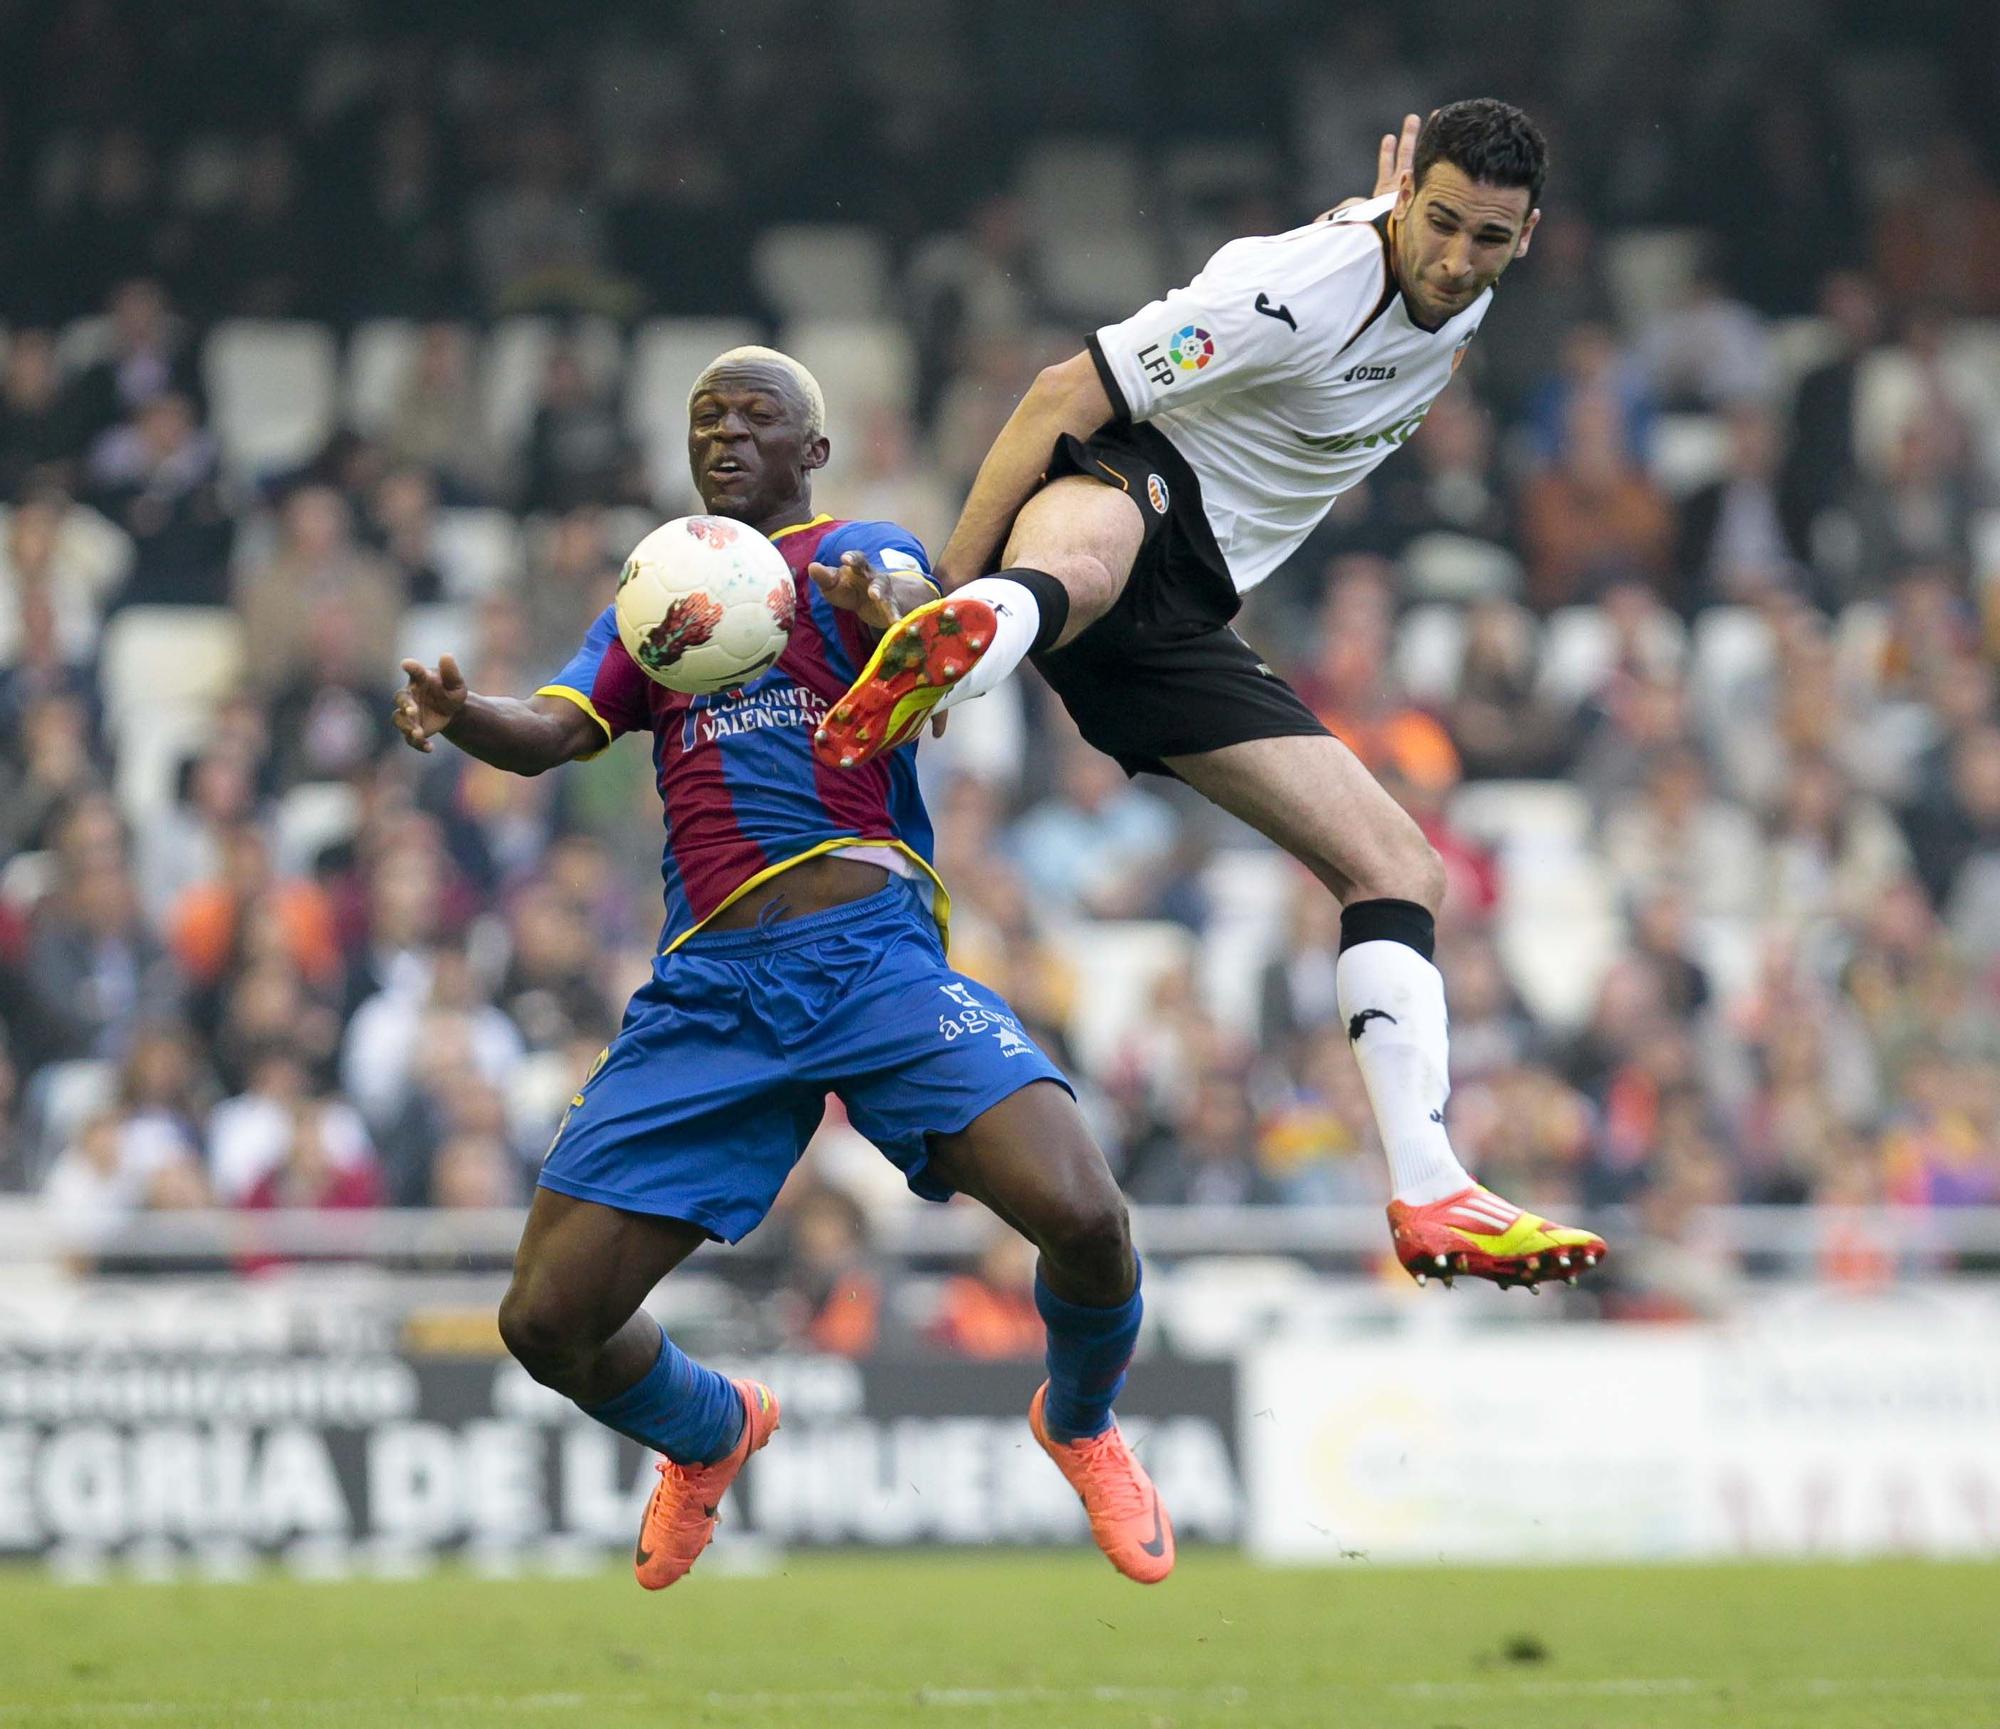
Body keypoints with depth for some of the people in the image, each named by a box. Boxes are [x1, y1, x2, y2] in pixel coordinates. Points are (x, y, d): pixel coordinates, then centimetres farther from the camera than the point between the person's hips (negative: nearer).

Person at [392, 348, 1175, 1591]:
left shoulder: (857, 554, 9)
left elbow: (917, 615, -15)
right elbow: (554, 732, 8)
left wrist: (883, 610, -40)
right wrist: (460, 716, -15)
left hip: (872, 948, -4)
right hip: (710, 981, 4)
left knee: (1082, 1216, -25)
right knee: (548, 1321, -4)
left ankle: (1080, 1421, 10)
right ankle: (712, 1434, 31)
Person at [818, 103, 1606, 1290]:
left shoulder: (1463, 295, 6)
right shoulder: (1303, 292, -18)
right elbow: (1064, 395, -17)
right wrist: (944, 586, -17)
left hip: (1183, 624, 8)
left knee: (1400, 870, 3)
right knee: (1084, 559, -47)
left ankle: (1431, 1196, 0)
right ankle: (952, 648, -84)